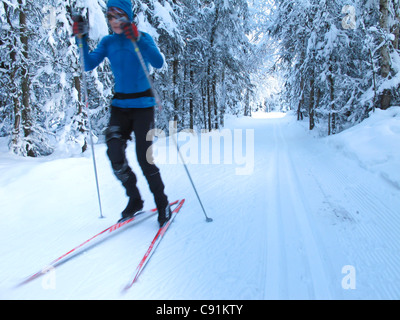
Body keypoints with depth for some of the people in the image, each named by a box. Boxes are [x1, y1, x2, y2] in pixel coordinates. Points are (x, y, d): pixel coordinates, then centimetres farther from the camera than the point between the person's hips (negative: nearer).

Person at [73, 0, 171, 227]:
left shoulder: (143, 38, -2)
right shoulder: (108, 42, 9)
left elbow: (158, 63, -20)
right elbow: (89, 65, 1)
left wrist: (137, 39, -29)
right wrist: (82, 39, -9)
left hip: (142, 104, -4)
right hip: (120, 104, 4)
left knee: (144, 158, -10)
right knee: (114, 153, -8)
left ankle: (163, 204, 9)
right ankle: (135, 199, 12)